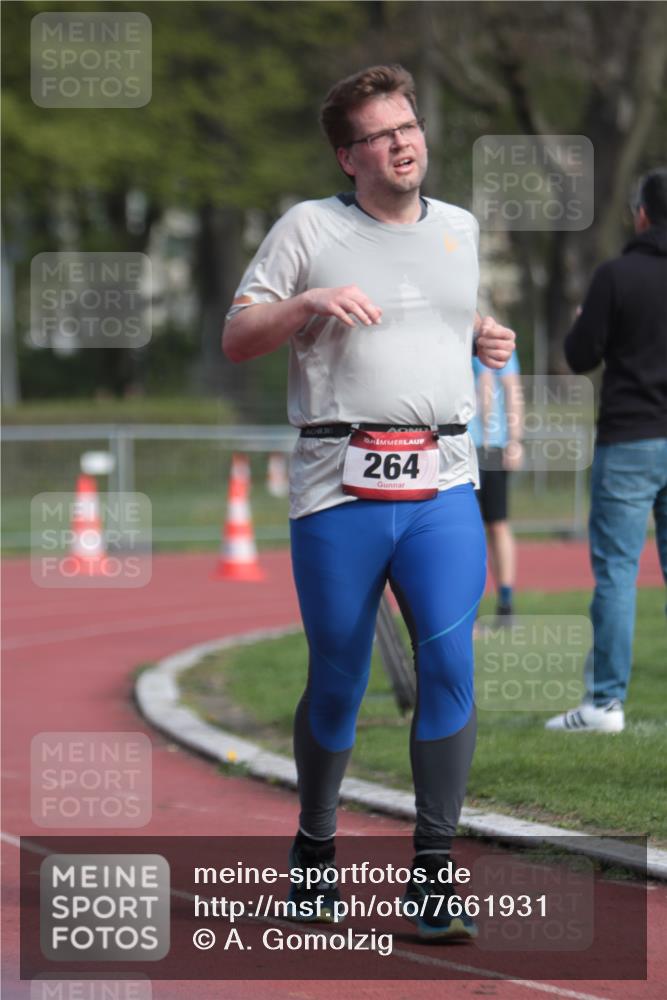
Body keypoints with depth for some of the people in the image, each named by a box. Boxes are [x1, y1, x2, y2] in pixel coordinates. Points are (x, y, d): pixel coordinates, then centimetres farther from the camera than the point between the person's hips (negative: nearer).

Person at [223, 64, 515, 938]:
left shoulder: (460, 229, 17)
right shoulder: (309, 227, 4)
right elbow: (236, 339, 2)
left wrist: (485, 340, 11)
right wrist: (310, 301, -14)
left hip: (442, 484, 2)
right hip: (339, 485, -2)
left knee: (450, 662, -13)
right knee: (336, 679, 4)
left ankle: (433, 874, -9)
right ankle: (313, 849, 25)